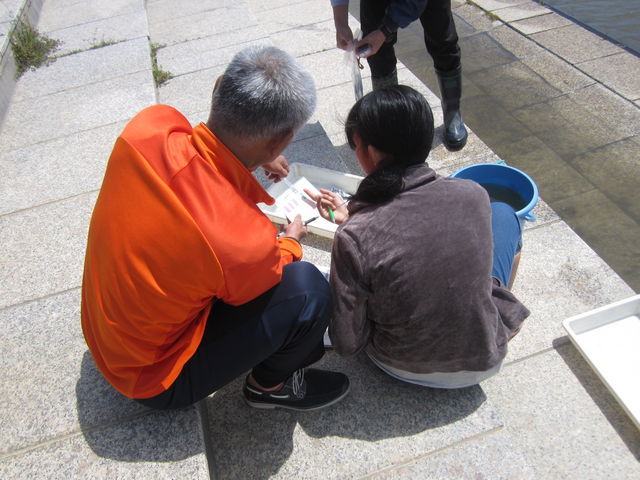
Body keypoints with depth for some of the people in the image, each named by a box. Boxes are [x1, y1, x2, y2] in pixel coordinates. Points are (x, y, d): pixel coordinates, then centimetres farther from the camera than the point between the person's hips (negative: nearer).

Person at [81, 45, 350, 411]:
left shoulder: (149, 126, -21)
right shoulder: (246, 241, -39)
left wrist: (251, 159, 10)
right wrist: (291, 241, 6)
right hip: (155, 380, -7)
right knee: (308, 290, -22)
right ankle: (270, 385, 9)